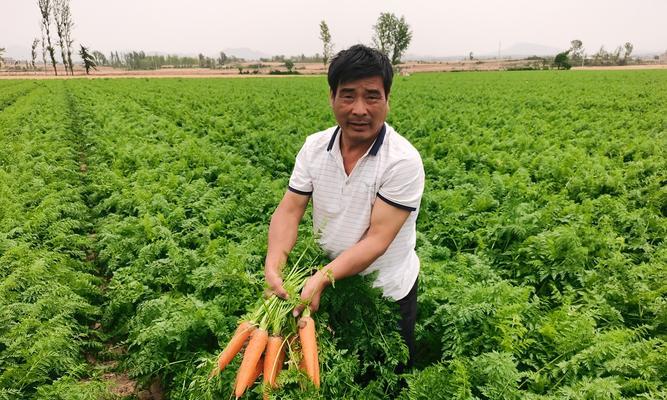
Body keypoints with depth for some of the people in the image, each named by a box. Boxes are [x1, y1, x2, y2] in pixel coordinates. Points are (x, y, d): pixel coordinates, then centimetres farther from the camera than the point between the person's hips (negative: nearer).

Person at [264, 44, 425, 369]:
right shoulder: (314, 147, -10)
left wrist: (320, 279, -37)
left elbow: (378, 239, -28)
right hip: (331, 284, 4)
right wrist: (273, 265, -29)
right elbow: (288, 211, -12)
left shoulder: (403, 161, -25)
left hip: (387, 294, -4)